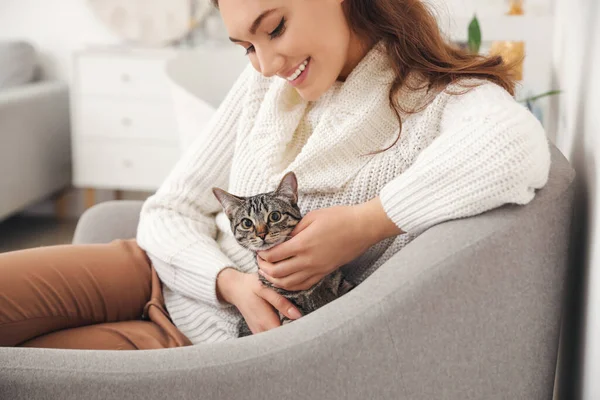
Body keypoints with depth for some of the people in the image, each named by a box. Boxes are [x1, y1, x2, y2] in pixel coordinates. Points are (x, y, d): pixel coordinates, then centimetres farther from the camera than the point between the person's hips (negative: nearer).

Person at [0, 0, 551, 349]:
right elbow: (168, 212, 4)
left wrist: (366, 222, -30)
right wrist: (230, 280, -16)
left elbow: (519, 147, -36)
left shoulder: (436, 101, -11)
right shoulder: (264, 86, 8)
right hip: (164, 275, 5)